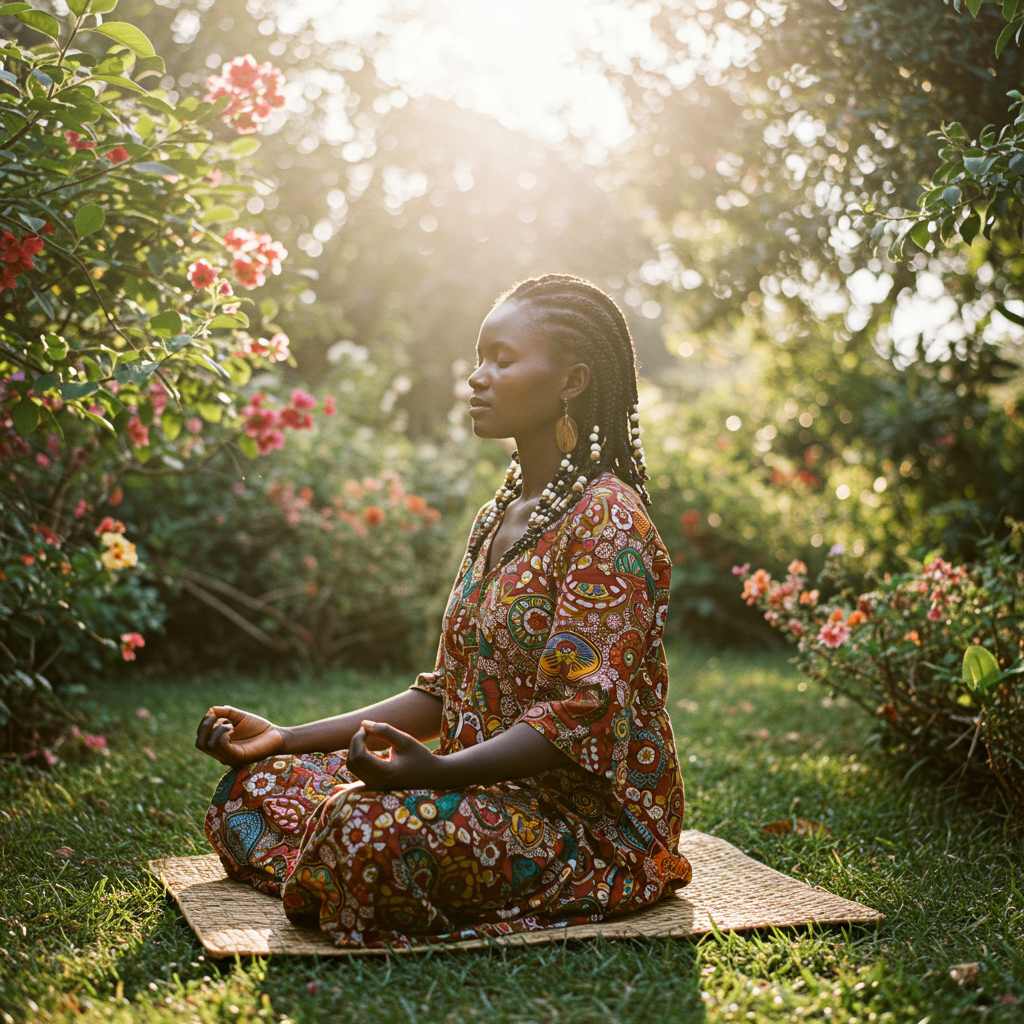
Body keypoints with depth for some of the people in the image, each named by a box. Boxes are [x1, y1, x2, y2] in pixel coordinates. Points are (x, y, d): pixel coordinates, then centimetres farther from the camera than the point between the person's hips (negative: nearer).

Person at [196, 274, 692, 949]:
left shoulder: (608, 519, -14)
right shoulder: (496, 519, 14)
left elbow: (581, 716, -22)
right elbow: (447, 695, 14)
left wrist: (437, 770, -36)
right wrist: (288, 738, 7)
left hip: (594, 814, -8)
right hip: (490, 786, 8)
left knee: (371, 829, -34)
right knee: (252, 784, 1)